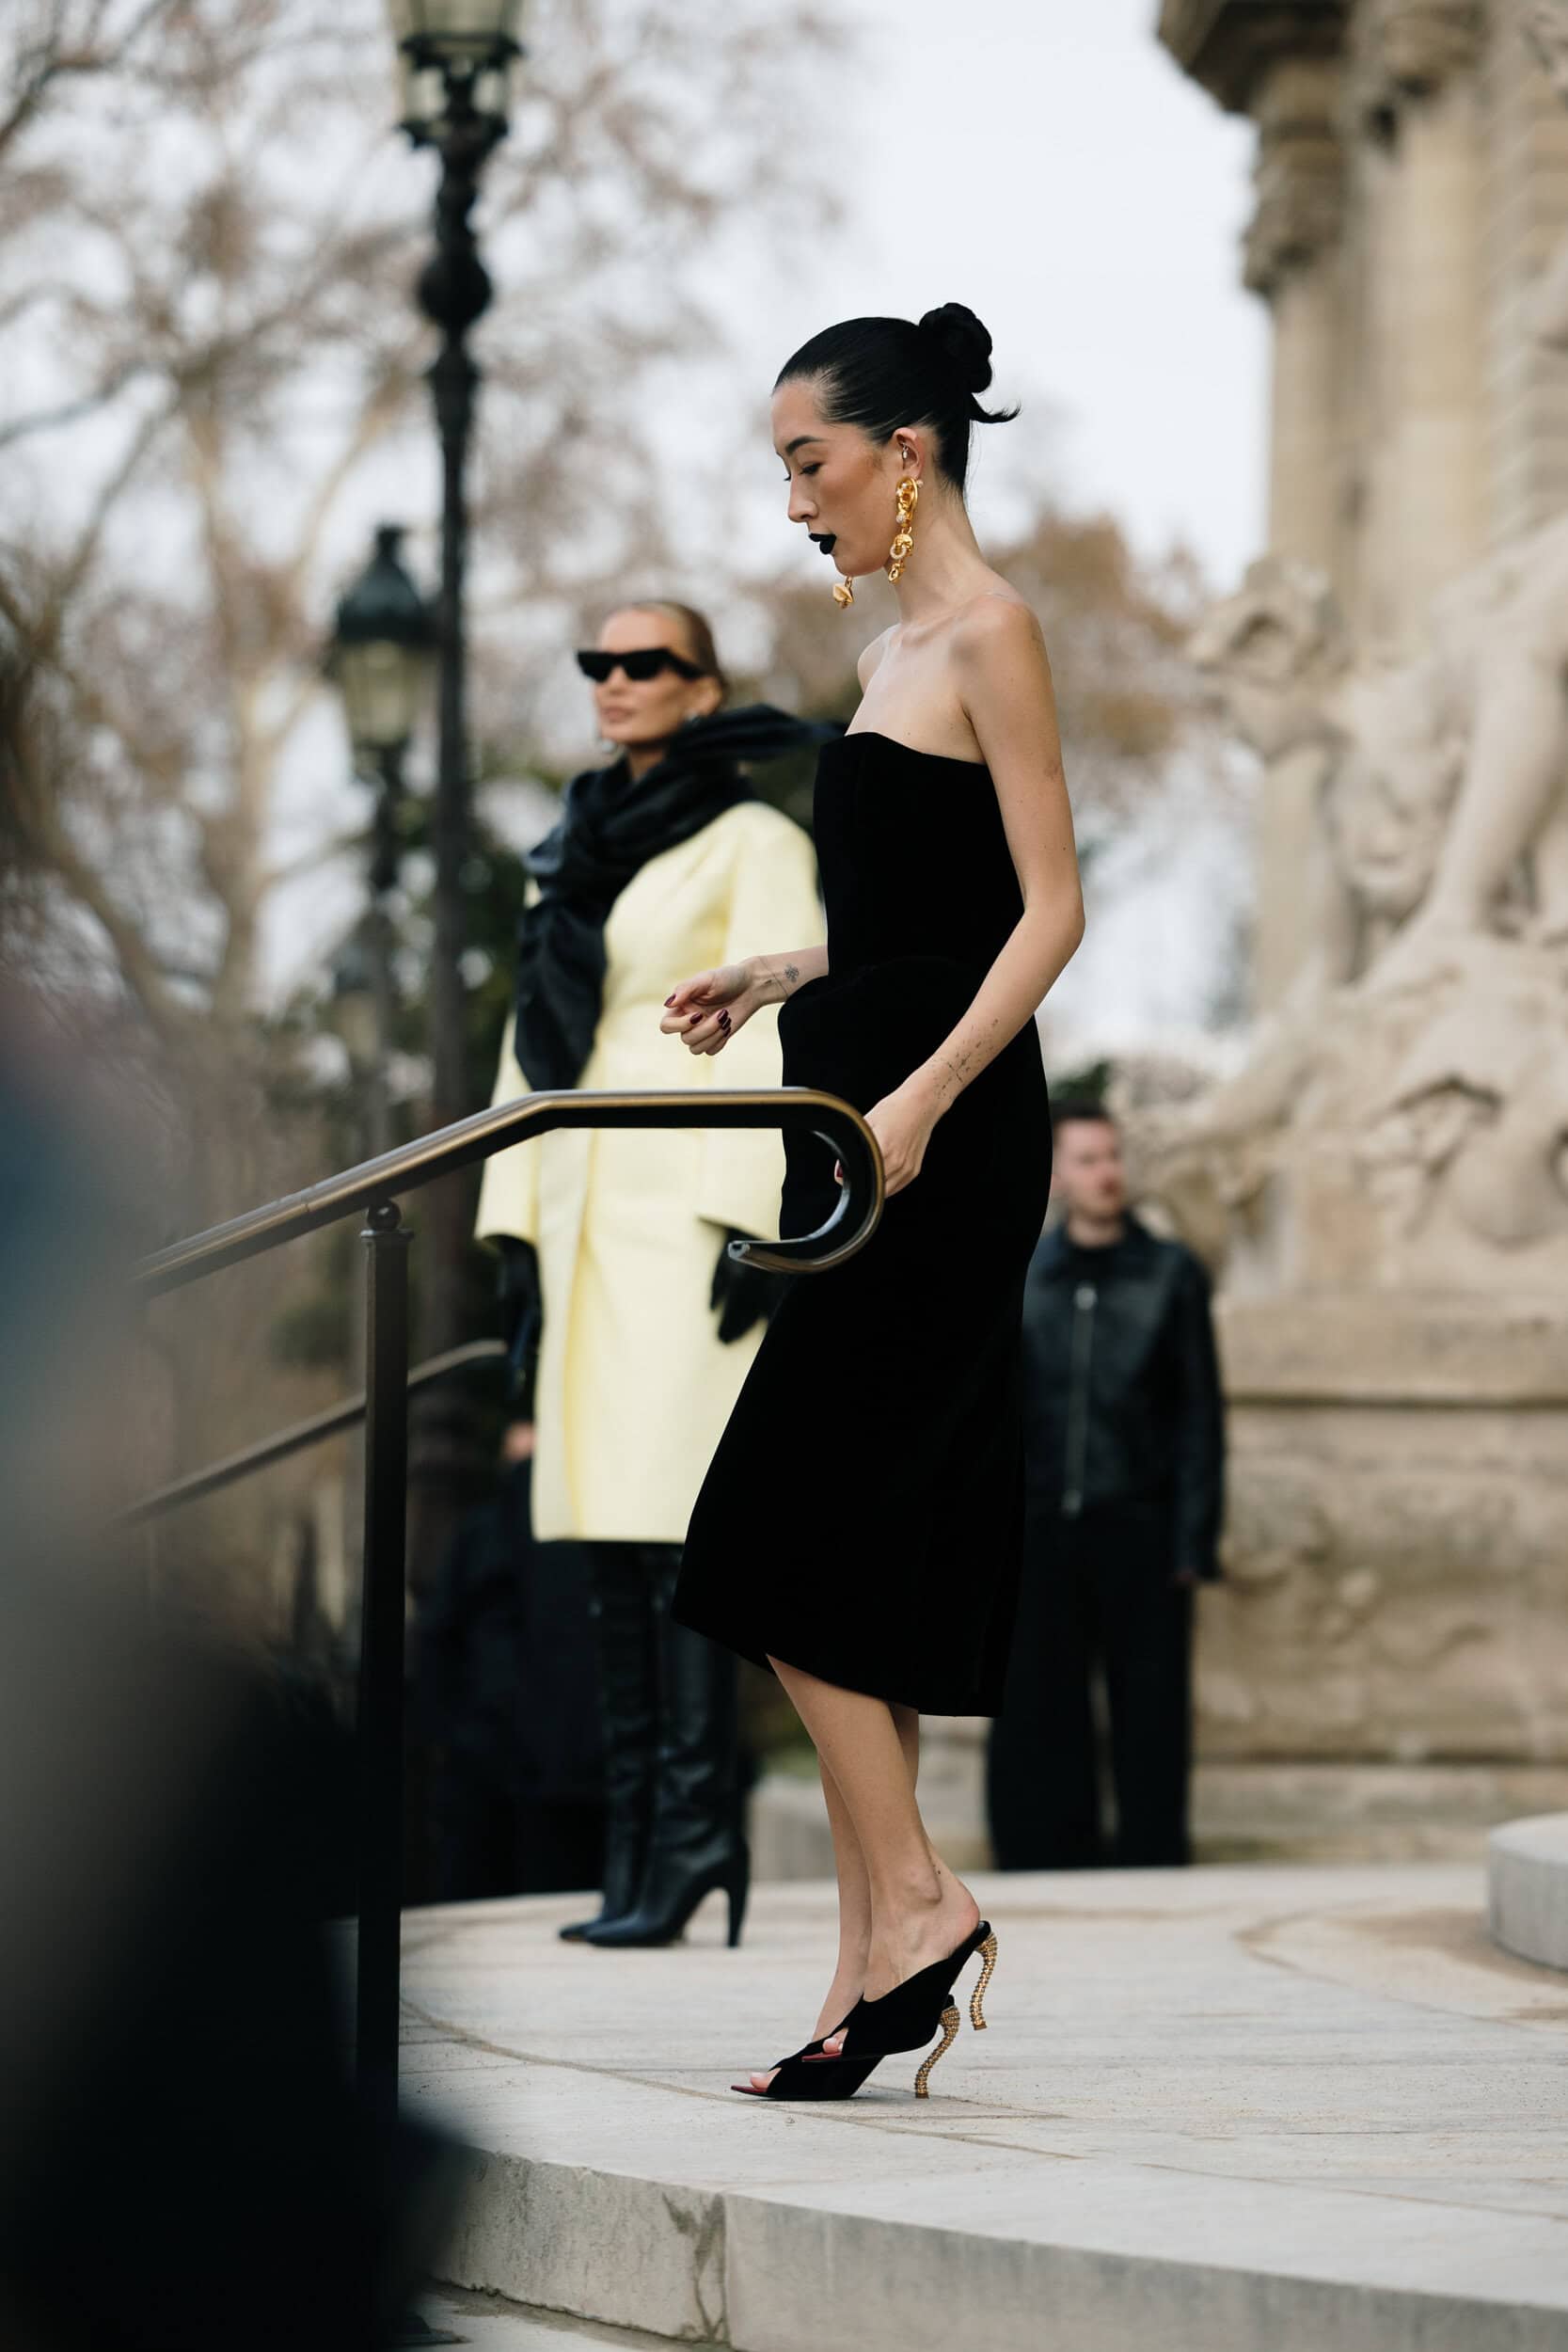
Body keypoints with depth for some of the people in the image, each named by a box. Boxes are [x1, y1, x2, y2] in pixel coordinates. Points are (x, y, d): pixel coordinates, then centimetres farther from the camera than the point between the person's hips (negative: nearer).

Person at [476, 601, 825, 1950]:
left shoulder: (754, 842, -1)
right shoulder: (573, 852, 19)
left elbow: (777, 1040, -8)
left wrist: (756, 1223, -16)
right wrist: (516, 1221, 14)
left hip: (693, 1208, -7)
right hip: (588, 1218, 7)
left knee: (678, 1519, -14)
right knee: (609, 1536, 4)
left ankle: (691, 1836, -15)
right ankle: (638, 1848, 5)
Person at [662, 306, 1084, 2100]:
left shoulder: (986, 634, -8)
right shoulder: (892, 653, 18)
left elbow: (1048, 910, -14)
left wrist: (922, 1096, -23)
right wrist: (770, 978, 13)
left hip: (949, 1139, -9)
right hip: (866, 1121, 9)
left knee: (793, 1540, -11)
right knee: (866, 1552, 6)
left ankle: (910, 1900, -6)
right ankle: (877, 1961, 8)